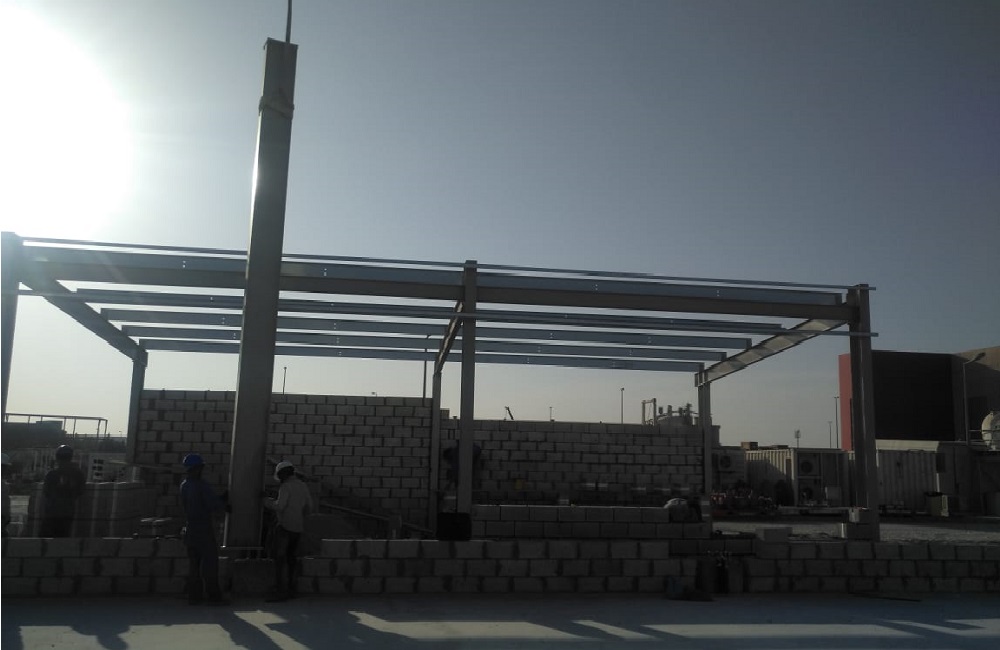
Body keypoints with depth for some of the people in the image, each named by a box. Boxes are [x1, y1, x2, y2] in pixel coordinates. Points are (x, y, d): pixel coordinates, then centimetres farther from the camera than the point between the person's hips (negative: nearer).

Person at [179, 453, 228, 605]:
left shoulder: (184, 486, 8)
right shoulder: (202, 485, -17)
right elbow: (214, 506, -21)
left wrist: (220, 502, 14)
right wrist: (224, 506, 2)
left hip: (190, 529, 8)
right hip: (204, 530, -8)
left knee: (194, 564, 12)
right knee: (210, 563, -1)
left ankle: (194, 595, 16)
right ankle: (213, 596, 2)